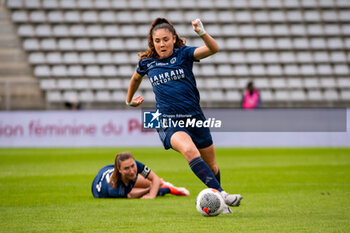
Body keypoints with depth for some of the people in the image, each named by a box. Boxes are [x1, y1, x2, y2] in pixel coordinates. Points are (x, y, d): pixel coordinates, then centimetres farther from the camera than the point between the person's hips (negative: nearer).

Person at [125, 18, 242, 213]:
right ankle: (221, 194, -41)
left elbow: (214, 49, -18)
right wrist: (129, 100, 39)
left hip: (195, 117, 2)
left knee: (211, 166, 12)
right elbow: (136, 78, 29)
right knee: (189, 150, -33)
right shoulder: (147, 62, 5)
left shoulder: (184, 54, -1)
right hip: (168, 122, -2)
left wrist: (202, 33, -36)